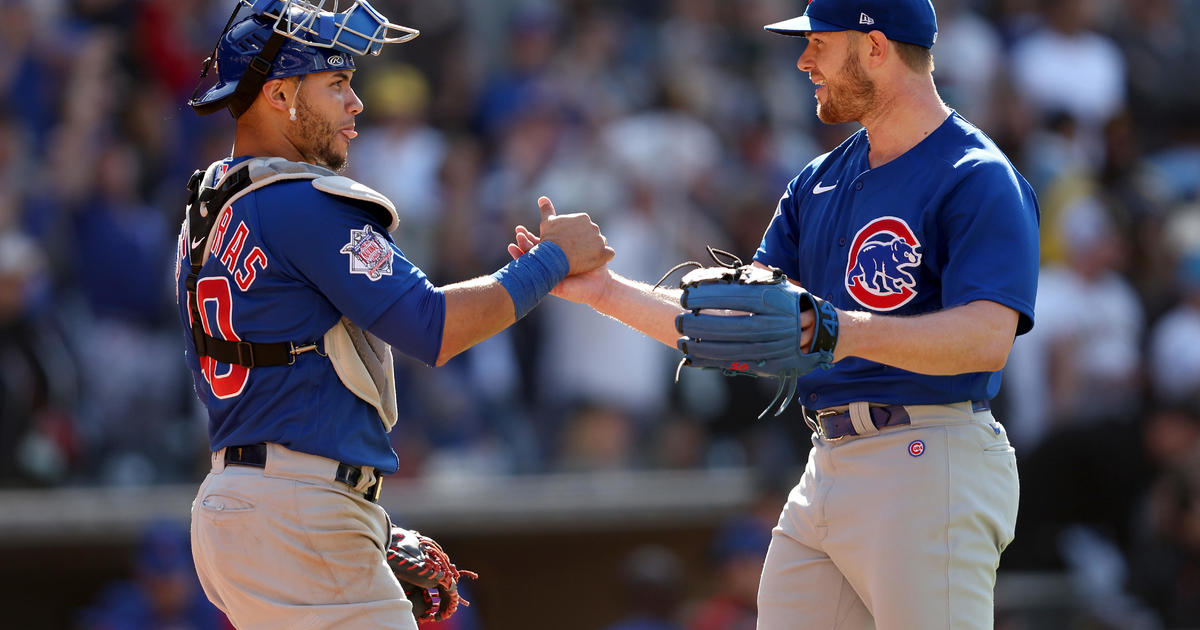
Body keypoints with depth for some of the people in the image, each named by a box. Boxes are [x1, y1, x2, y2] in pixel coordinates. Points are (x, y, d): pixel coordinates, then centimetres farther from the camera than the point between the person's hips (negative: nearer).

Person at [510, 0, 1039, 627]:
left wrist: (847, 332, -36)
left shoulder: (979, 179, -9)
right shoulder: (820, 182, 20)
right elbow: (742, 321, 19)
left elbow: (988, 337, -22)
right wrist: (603, 289, 11)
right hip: (826, 471, 9)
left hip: (929, 464, -9)